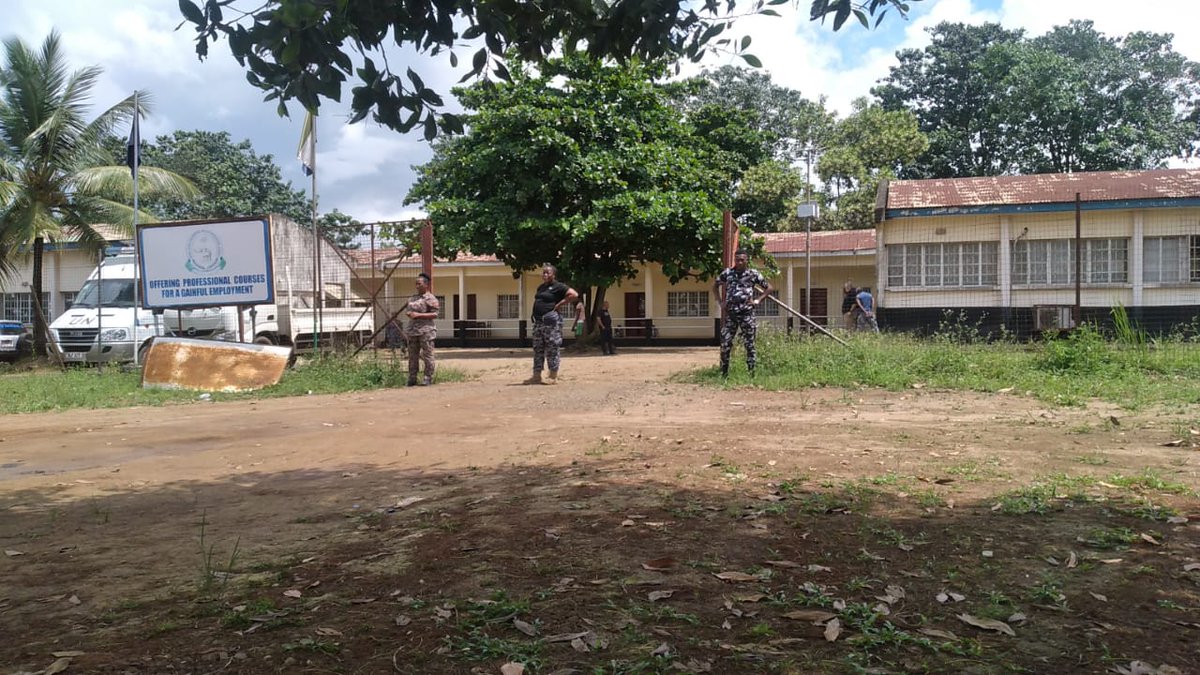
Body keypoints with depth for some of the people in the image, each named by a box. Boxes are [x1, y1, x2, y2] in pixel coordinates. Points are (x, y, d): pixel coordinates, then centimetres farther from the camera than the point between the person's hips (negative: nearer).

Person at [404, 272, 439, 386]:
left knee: (427, 355, -4)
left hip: (426, 330, -7)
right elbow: (406, 309, 26)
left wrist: (419, 315, -18)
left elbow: (434, 314, -12)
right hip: (412, 330, 7)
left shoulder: (430, 298, -6)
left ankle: (428, 378, 2)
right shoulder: (412, 297, 17)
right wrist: (408, 313, 1)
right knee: (412, 355, 9)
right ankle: (412, 378, 15)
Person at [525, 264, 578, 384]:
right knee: (538, 349, 8)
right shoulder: (541, 287, 17)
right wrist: (535, 312, 17)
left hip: (551, 321, -8)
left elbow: (574, 294, -16)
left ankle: (553, 378, 0)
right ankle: (536, 376, 12)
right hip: (538, 321, 8)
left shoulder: (558, 286, -6)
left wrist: (558, 304, -14)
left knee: (552, 349, -5)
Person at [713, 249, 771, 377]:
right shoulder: (727, 273, 4)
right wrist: (720, 302, 8)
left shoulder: (753, 274, 1)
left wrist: (758, 300, -2)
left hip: (747, 314, -1)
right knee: (725, 343, 0)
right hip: (730, 314, 2)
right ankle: (724, 373, 9)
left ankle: (751, 372, 9)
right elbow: (715, 286, 19)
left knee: (749, 344, 2)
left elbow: (769, 288, 10)